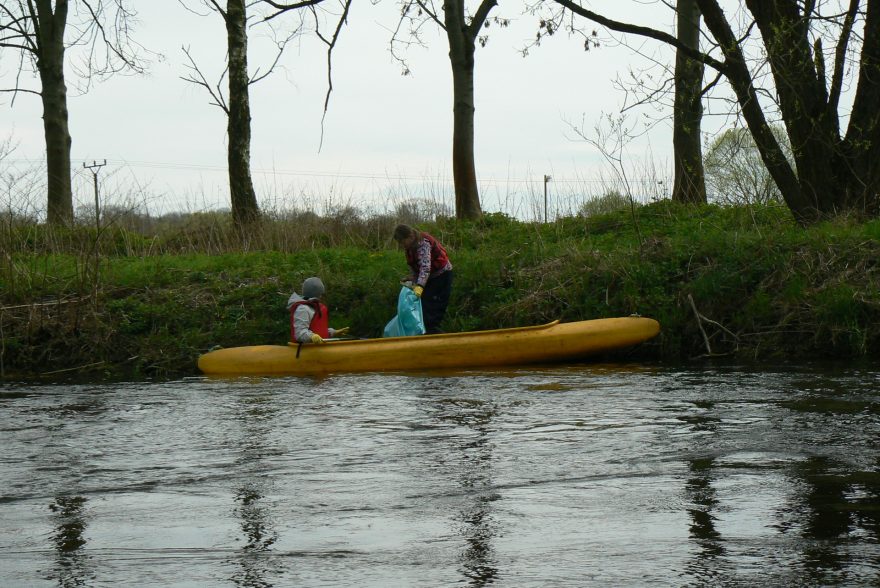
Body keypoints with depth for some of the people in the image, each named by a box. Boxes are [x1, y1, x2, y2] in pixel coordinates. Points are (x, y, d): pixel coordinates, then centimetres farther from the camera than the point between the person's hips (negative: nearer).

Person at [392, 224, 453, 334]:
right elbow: (413, 267, 9)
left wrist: (419, 286, -49)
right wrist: (413, 283, -3)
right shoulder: (409, 246, 1)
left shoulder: (423, 243, -28)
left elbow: (425, 266, -39)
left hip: (442, 274, -9)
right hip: (429, 276, 9)